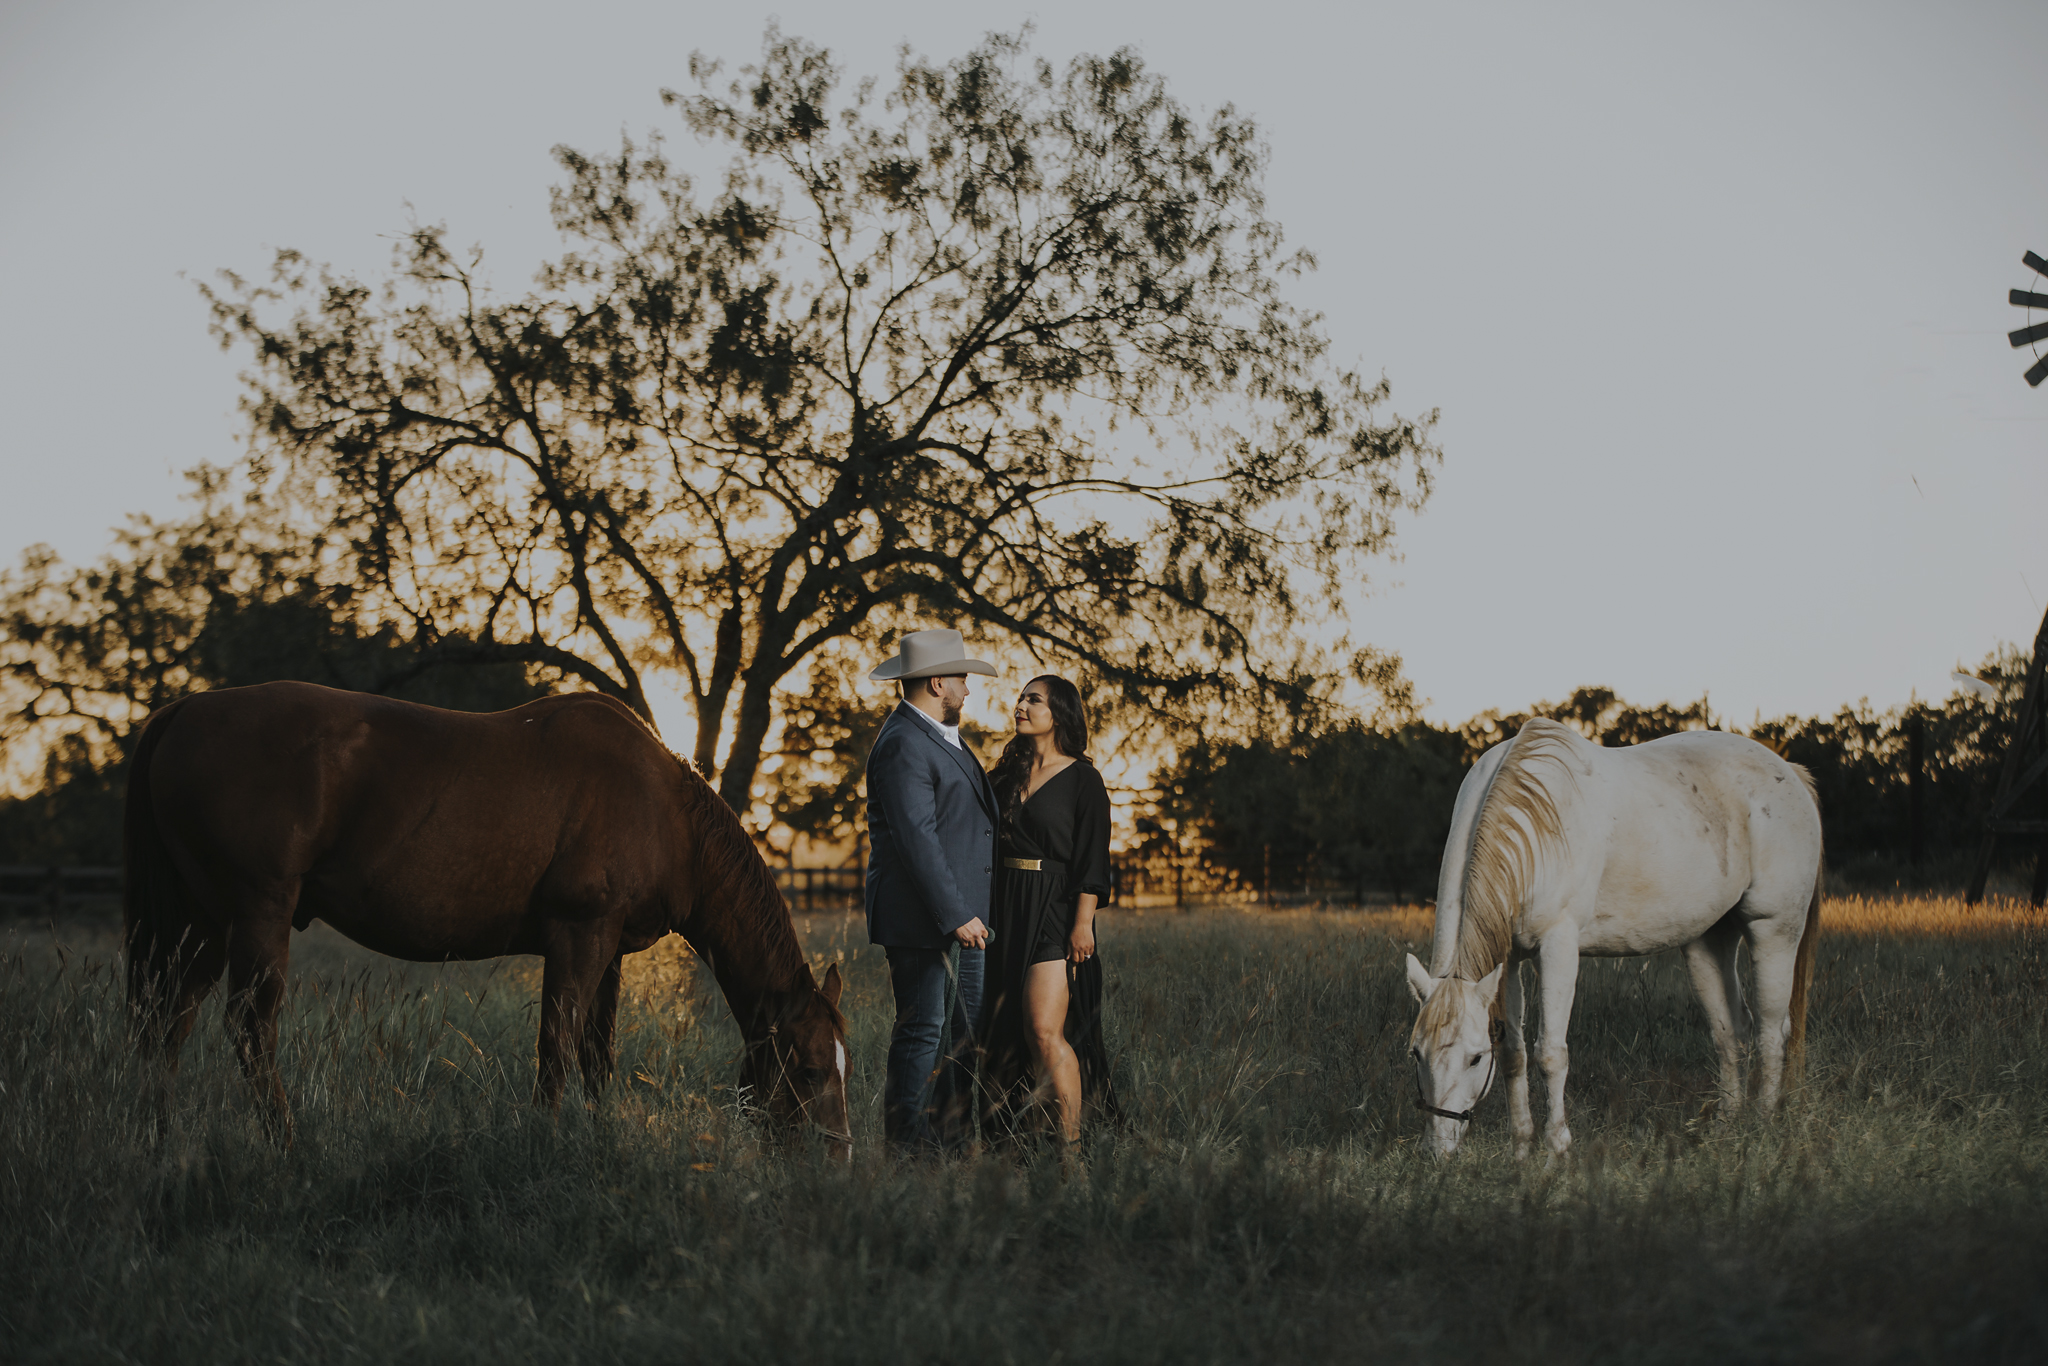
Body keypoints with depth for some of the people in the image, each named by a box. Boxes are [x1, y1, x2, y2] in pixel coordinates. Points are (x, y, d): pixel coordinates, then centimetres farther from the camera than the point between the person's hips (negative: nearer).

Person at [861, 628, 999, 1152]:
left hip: (961, 910, 10)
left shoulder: (943, 737, 17)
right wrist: (955, 915, -23)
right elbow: (916, 839, -22)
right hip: (920, 917, -10)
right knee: (921, 1031, -4)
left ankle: (953, 1138, 17)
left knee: (968, 1030, 11)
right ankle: (907, 1146, 2)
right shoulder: (903, 745, -16)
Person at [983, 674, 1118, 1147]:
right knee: (1009, 1029, 8)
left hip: (1054, 912, -7)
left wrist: (1083, 923, -15)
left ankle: (1070, 1143, -14)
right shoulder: (1009, 774, 14)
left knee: (1044, 1031, -15)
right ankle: (1010, 1135, 15)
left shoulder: (1082, 779, -3)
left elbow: (1093, 858, -8)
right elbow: (994, 846, 16)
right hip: (1006, 910, 7)